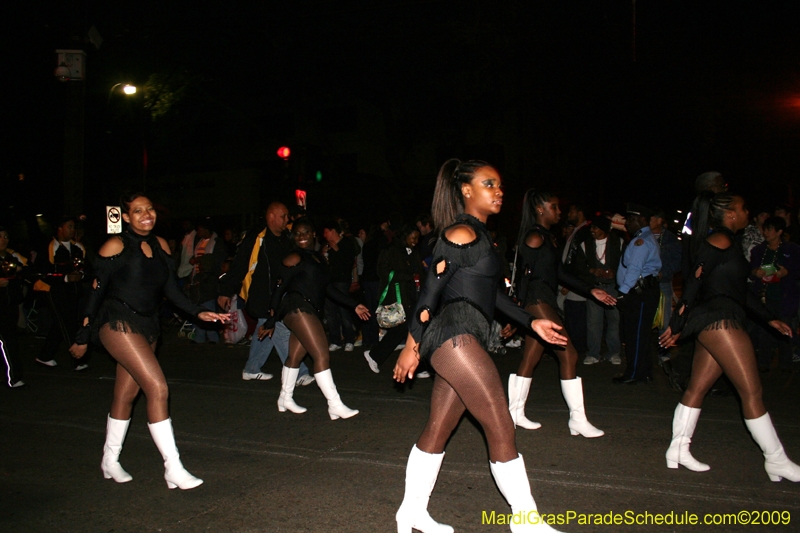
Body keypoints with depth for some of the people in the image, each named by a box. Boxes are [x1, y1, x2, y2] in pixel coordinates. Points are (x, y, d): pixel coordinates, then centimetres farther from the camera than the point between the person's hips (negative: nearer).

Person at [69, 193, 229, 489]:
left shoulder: (160, 245, 9)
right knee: (158, 388, -16)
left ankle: (110, 462, 31)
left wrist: (199, 313, -2)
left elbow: (171, 290, 11)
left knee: (126, 395, 14)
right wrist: (82, 339, -1)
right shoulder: (116, 246, -8)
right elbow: (96, 293, -5)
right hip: (117, 323, -6)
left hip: (147, 327, 7)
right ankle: (173, 469, -12)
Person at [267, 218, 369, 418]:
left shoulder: (320, 258, 21)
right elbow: (280, 288, -3)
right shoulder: (295, 258, -2)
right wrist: (270, 322, -4)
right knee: (322, 355, -14)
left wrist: (355, 305, 17)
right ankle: (335, 405, -13)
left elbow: (330, 288, 22)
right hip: (297, 307, -8)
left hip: (311, 312, 8)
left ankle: (285, 399, 31)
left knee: (295, 357, 16)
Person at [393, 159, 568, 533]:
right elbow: (431, 288, -10)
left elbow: (491, 290, 26)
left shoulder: (479, 234, 22)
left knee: (438, 431, 13)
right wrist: (412, 344, -10)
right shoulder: (461, 233, -8)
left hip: (467, 340, 10)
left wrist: (532, 322, 25)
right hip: (454, 334, -10)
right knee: (502, 429, -4)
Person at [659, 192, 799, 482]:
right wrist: (677, 325, -13)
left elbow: (740, 287, 29)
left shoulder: (727, 244, 24)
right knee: (752, 391, -4)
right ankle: (776, 461, 3)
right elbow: (695, 282, -13)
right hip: (718, 319, -10)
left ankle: (678, 450, 10)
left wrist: (769, 319, 30)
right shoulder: (720, 240, -8)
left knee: (697, 388, 8)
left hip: (712, 325, 10)